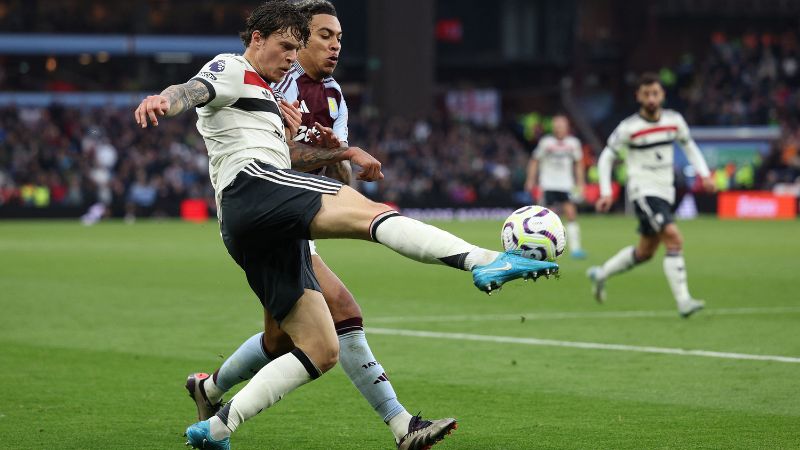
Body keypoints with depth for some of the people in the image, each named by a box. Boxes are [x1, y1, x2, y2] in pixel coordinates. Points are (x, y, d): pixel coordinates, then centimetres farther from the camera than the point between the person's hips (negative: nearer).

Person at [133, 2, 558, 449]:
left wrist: (344, 153, 30)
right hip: (252, 184, -10)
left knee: (321, 351, 3)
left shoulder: (264, 94, 36)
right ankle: (485, 261, -50)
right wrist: (164, 100, -36)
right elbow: (192, 91, -13)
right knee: (370, 211, -28)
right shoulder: (230, 70, 8)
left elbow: (289, 157, 44)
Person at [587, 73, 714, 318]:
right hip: (643, 191, -7)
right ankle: (683, 301, -24)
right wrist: (606, 192, -10)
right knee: (674, 240, -23)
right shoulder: (629, 127, -10)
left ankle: (600, 274, 38)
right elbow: (606, 157, -1)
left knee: (645, 252, 17)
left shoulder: (674, 120, 3)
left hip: (665, 193, 7)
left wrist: (704, 173, 5)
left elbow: (689, 146, 19)